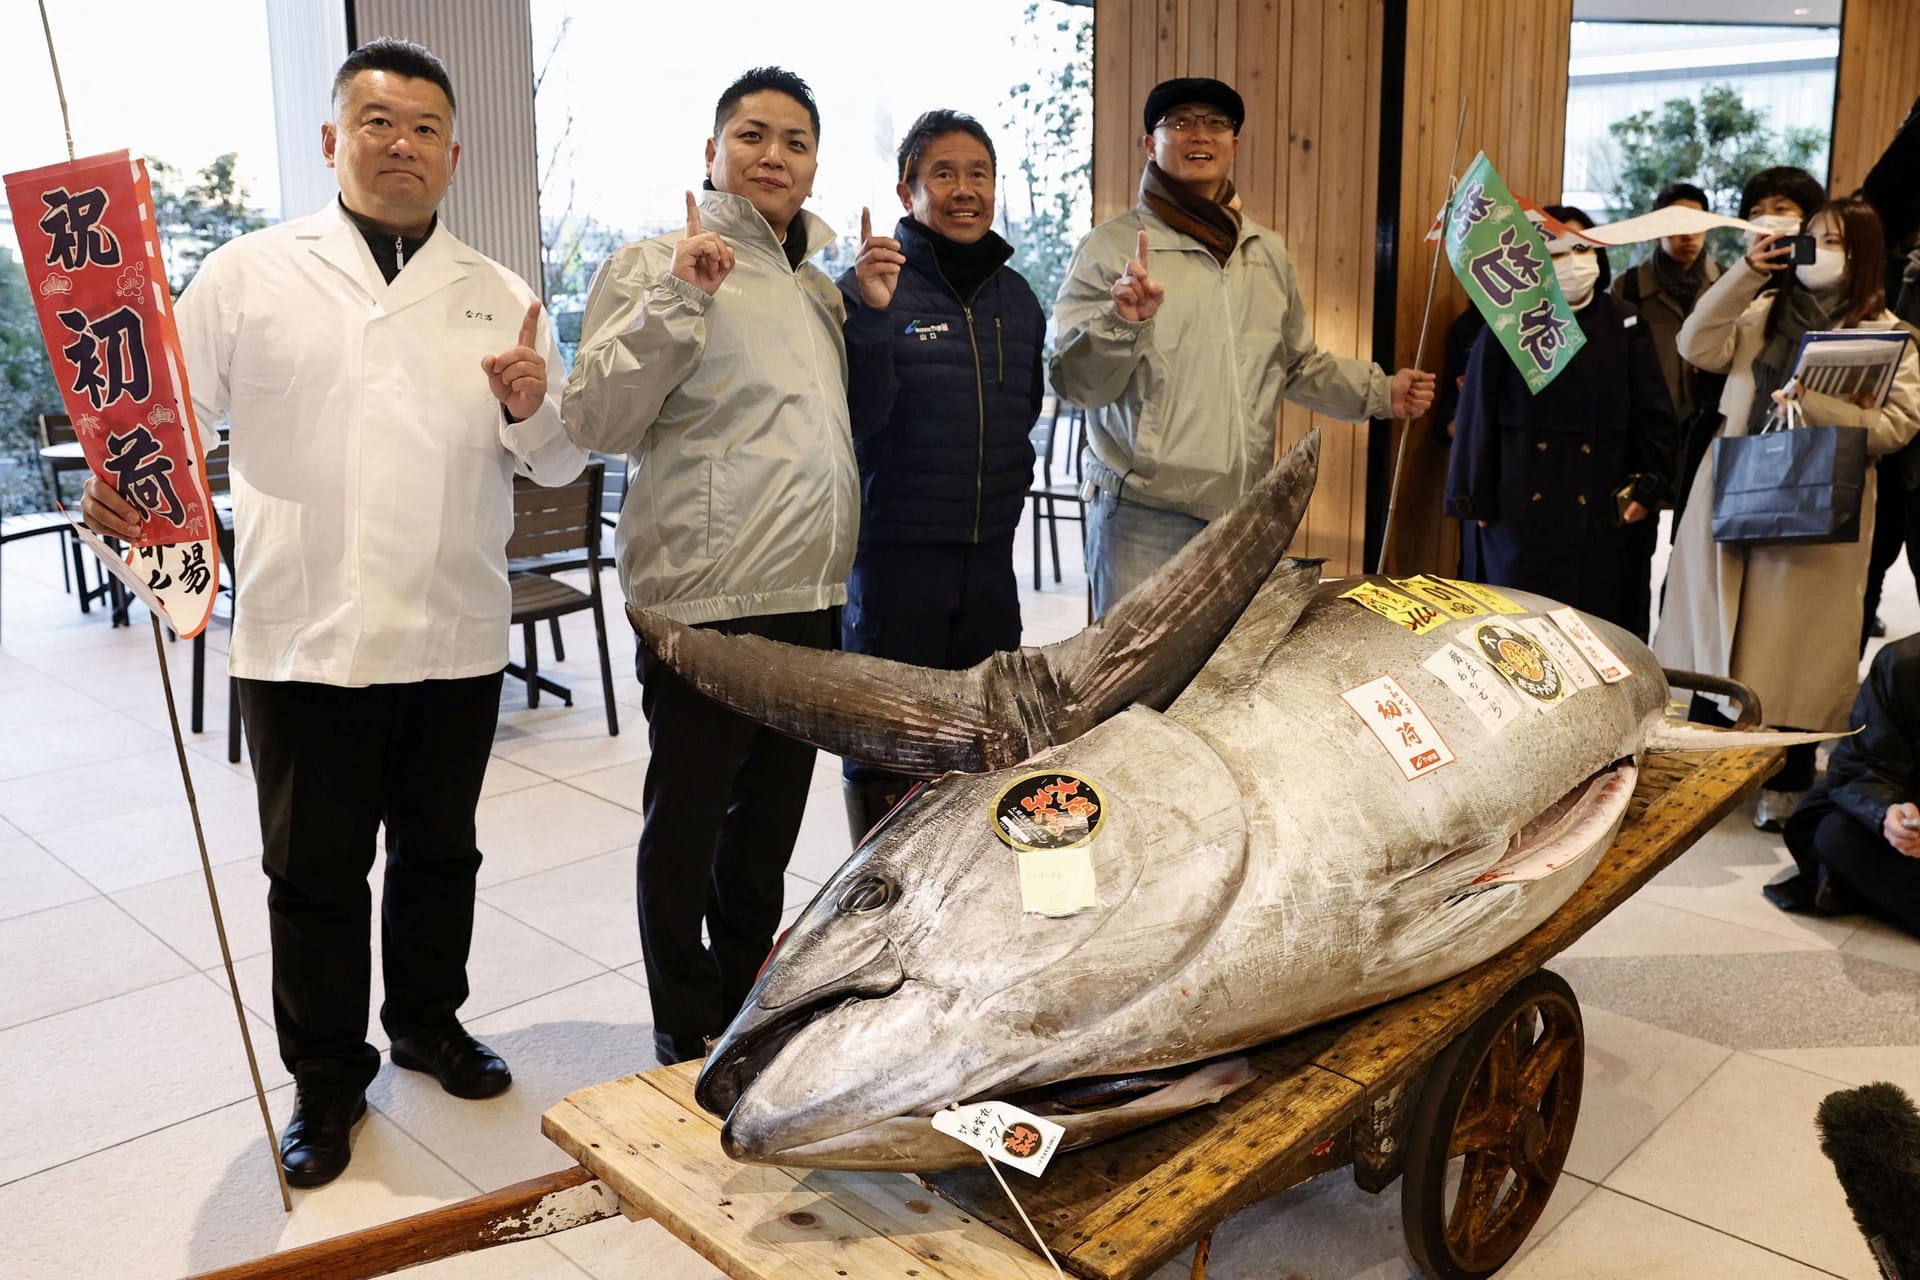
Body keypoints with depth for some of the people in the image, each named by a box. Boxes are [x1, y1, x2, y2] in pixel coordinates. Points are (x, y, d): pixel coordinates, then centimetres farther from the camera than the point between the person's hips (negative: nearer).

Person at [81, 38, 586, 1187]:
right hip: (303, 639, -2)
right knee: (315, 873, 9)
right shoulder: (251, 276, 3)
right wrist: (122, 487, -16)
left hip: (457, 639, 2)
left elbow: (562, 464, 10)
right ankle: (327, 1078, 28)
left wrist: (534, 411, -12)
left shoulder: (502, 300, 9)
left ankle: (429, 1023, 39)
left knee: (441, 853, 17)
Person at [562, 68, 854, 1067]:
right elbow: (599, 423, -14)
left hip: (809, 600, 7)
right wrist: (676, 301, -23)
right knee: (686, 826, 5)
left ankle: (746, 1011, 37)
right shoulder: (655, 267, -5)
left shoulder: (819, 282, 17)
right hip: (704, 602, -7)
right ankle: (687, 1040, 23)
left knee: (770, 820, 19)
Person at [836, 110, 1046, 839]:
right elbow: (857, 417, -18)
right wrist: (871, 314, -28)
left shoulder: (1015, 296, 10)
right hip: (896, 545, -6)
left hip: (991, 546, 6)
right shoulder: (874, 284, -9)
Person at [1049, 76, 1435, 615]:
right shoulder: (1111, 247, -5)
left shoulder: (1267, 252, 14)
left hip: (1247, 515, 5)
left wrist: (1381, 392, 14)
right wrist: (1123, 323, -26)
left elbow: (1299, 366, 24)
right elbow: (1075, 383, -10)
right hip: (1144, 517, -5)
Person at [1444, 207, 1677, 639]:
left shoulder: (1624, 324, 6)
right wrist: (1476, 501, -3)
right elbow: (1478, 415, 0)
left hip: (1603, 510, 2)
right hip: (1520, 509, -2)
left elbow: (1653, 414, 7)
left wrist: (1647, 489, -1)